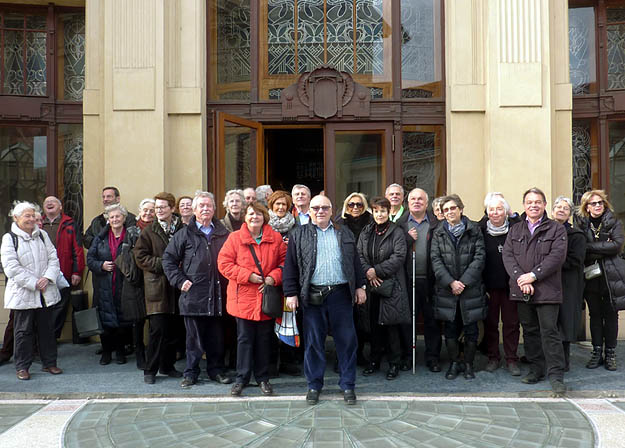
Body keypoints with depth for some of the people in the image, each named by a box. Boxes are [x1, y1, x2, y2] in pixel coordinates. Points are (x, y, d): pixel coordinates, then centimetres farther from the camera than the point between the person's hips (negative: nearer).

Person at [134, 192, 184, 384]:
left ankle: (167, 365, 23)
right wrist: (162, 264, -12)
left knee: (173, 329, 8)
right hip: (156, 286, -3)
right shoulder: (149, 232, 3)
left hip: (175, 287, 3)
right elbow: (140, 256, -2)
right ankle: (150, 370, 6)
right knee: (158, 329, -6)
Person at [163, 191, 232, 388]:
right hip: (193, 295, -2)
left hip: (217, 295, 2)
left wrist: (228, 283, 5)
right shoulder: (185, 234, 4)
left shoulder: (223, 234, 11)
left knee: (217, 336, 8)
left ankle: (216, 370, 22)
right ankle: (191, 373, 16)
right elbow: (168, 259, 5)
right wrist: (180, 281, -4)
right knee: (194, 337, 4)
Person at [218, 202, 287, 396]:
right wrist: (248, 276, -13)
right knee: (244, 339, 5)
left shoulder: (275, 238, 5)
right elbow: (224, 263, -5)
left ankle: (263, 378, 23)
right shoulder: (235, 238, -1)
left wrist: (273, 277, -9)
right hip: (244, 298, -1)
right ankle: (242, 378, 17)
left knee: (264, 339, 9)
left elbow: (284, 262, 8)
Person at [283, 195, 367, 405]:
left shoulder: (345, 234, 14)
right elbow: (290, 266, 3)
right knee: (313, 341, 6)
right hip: (312, 295, -1)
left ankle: (348, 384, 16)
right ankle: (314, 385, 19)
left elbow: (355, 262, 15)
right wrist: (291, 293, -3)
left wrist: (360, 286, 8)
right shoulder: (298, 234, 8)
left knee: (347, 340, 4)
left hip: (341, 293, 1)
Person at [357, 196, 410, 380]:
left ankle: (394, 363, 10)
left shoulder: (397, 232, -2)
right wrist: (367, 272, -11)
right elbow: (359, 254, 7)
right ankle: (374, 361, 21)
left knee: (391, 325, -2)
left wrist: (376, 270, -14)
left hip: (391, 286, -4)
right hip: (371, 286, 4)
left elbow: (399, 257, -11)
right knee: (373, 325, 9)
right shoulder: (366, 232, 13)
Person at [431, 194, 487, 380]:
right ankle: (454, 363, 19)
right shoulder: (438, 233, 6)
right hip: (446, 289, 1)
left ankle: (468, 364, 19)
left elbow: (479, 257, -4)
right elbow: (436, 260, -1)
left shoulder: (474, 230, 2)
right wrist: (451, 282, -13)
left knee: (471, 329, 4)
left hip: (470, 287, -1)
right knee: (450, 328, 5)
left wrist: (464, 282, -12)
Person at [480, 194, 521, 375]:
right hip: (489, 284, 1)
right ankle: (493, 357, 22)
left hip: (510, 284, -1)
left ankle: (511, 359, 16)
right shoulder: (481, 229, -1)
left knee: (511, 322, 5)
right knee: (490, 322, 9)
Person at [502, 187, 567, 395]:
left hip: (547, 289, -4)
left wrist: (534, 275, -15)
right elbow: (507, 255, 3)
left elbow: (557, 256, -9)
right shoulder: (515, 230, 14)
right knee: (530, 331, 11)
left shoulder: (556, 229, 3)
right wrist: (520, 278, -13)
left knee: (549, 331, -5)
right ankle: (536, 369, 22)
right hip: (521, 290, 4)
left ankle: (556, 375, 1)